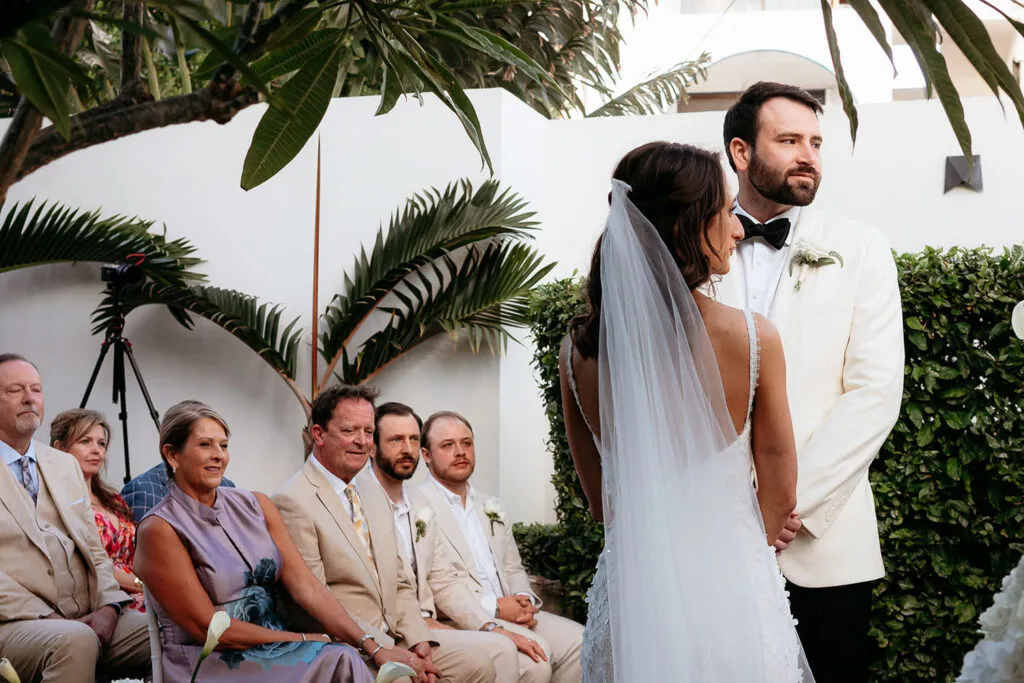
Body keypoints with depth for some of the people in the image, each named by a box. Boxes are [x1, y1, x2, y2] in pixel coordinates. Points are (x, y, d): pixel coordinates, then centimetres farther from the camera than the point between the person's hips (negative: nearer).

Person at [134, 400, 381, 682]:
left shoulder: (256, 506, 7)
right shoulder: (159, 530, -9)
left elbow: (307, 588, 0)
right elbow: (208, 629, -11)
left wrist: (370, 646, -12)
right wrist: (305, 639, -11)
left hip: (275, 652, 5)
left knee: (344, 659, -24)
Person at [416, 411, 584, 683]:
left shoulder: (492, 509, 23)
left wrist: (523, 599, 0)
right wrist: (493, 607, -16)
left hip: (509, 613, 8)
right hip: (460, 620, -8)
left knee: (578, 640, -12)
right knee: (534, 653, -29)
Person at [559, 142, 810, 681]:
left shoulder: (578, 349, -7)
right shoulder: (754, 339, -15)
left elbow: (600, 503, 4)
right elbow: (781, 497, -4)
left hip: (627, 599, 3)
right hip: (732, 592, -3)